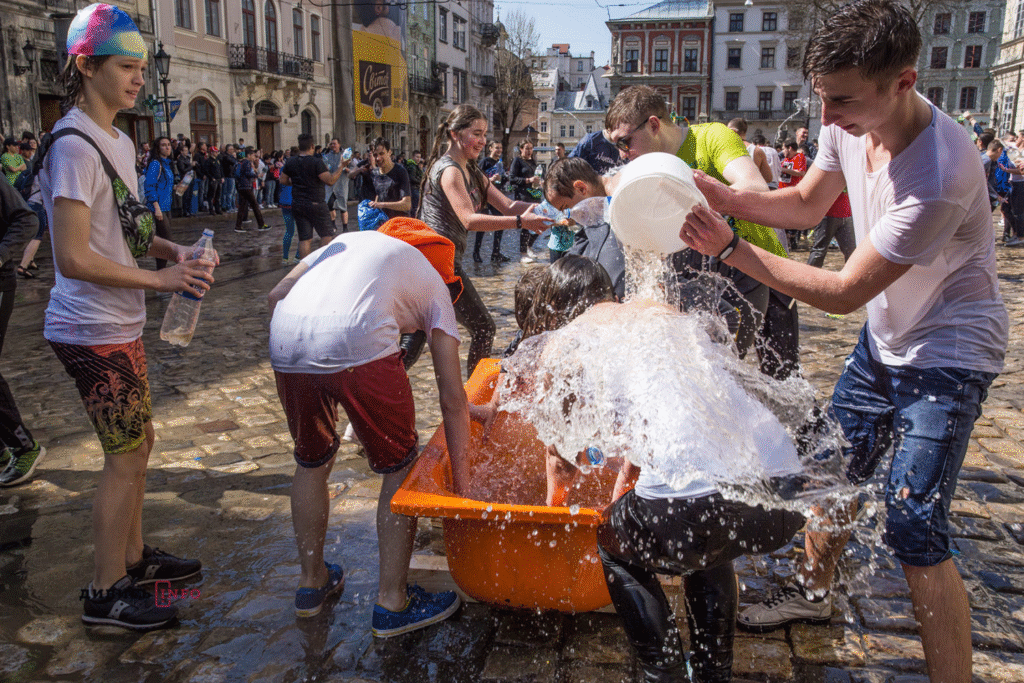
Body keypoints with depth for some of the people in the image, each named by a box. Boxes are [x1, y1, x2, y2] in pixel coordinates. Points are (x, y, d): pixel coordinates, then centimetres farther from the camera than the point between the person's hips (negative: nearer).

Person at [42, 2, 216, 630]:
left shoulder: (119, 142, 12)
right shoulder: (75, 146, -17)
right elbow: (73, 258, -22)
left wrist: (175, 251, 2)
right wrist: (161, 279, -19)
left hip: (120, 325, 9)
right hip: (94, 331, -9)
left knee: (139, 442, 18)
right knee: (126, 456, -1)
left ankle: (133, 556, 35)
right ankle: (106, 593, 16)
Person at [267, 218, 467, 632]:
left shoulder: (350, 239, 37)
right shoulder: (435, 286, 25)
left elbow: (277, 295, 23)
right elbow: (452, 400, 18)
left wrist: (290, 369, 31)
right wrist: (461, 482, 22)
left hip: (284, 338, 5)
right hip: (357, 344, -4)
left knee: (311, 462, 26)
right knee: (400, 468, 17)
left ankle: (311, 582, 43)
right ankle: (393, 602, 24)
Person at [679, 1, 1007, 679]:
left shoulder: (940, 173, -35)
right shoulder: (853, 124, -10)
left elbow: (842, 292, -29)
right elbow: (808, 203, 6)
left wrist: (732, 247, -29)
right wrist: (727, 197, -12)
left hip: (949, 351, -8)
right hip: (885, 337, 8)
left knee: (915, 527, -11)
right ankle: (813, 590, 40)